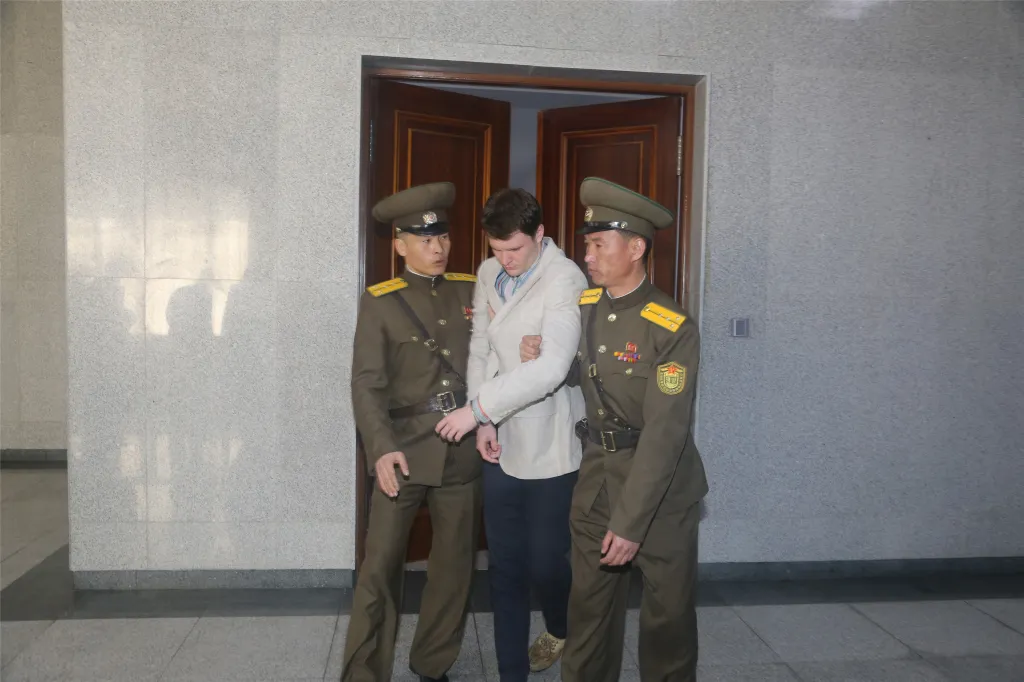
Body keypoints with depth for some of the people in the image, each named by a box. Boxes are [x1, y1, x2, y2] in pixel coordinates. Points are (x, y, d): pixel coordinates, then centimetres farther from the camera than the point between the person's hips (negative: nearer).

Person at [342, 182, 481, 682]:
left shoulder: (473, 291, 8)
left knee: (454, 566, 13)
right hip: (403, 450, -3)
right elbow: (366, 383, -7)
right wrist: (381, 448, -19)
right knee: (379, 569, -2)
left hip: (463, 450, 3)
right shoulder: (379, 302, -1)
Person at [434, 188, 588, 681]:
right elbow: (480, 350, 9)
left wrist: (478, 406, -22)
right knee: (504, 567, 11)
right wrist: (484, 423, -1)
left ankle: (561, 631, 41)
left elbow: (550, 368, -26)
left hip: (550, 449, -5)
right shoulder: (488, 275, 6)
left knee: (545, 561, 6)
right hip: (501, 444, 5)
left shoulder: (565, 280, -15)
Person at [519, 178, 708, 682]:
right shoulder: (582, 305, 1)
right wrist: (542, 357, -5)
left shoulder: (673, 329, -18)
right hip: (597, 476, 5)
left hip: (661, 486, -4)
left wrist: (630, 522, -22)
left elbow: (665, 433, -21)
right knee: (589, 607, 13)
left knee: (668, 613, 11)